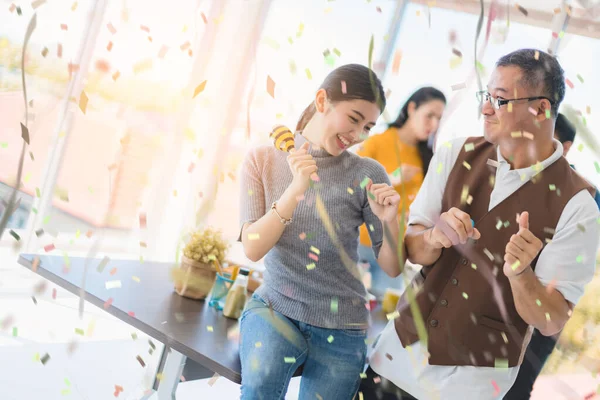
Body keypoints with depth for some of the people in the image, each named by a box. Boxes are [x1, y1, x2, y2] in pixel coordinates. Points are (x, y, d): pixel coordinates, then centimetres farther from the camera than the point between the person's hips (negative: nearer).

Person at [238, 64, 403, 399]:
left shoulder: (367, 174, -7)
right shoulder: (263, 160, -4)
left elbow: (393, 268, -4)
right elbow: (253, 249, -15)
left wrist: (389, 220, -24)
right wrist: (295, 189, -28)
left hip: (340, 328, 1)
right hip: (274, 307, -1)